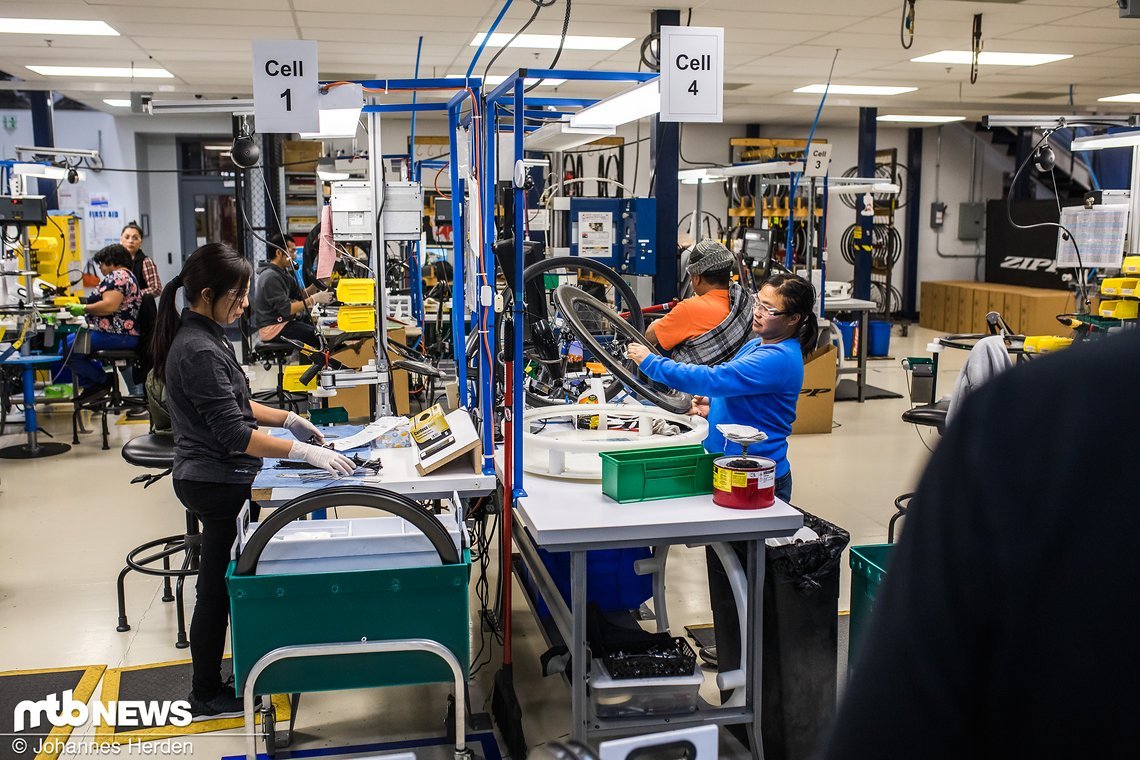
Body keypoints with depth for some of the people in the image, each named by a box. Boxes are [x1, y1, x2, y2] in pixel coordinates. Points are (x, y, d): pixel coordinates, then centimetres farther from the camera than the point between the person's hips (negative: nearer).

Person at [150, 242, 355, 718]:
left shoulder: (205, 337, 8)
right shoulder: (198, 351, -24)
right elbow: (233, 433, -27)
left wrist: (286, 418, 7)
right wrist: (304, 452, -29)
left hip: (214, 478, 10)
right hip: (217, 484, -10)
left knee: (230, 580, 19)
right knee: (218, 586, 4)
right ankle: (207, 695, 20)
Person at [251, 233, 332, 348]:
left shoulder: (282, 272, 11)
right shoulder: (271, 277, -20)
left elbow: (300, 295, 10)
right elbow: (286, 309, -24)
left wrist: (316, 284, -6)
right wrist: (314, 299, -24)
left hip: (281, 320, 10)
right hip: (272, 327, -10)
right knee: (318, 337, -21)